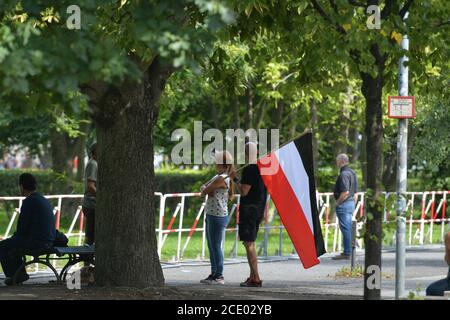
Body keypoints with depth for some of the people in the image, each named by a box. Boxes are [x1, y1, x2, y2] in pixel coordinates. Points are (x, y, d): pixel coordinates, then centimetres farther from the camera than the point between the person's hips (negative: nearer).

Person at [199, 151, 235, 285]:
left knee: (216, 247, -6)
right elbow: (203, 189, 15)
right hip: (211, 215, 10)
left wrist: (206, 189, 6)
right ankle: (214, 274, 21)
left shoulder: (222, 179, -16)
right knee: (211, 247, 14)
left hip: (218, 217, -10)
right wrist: (205, 188, -6)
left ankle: (219, 276, -2)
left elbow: (204, 192, -14)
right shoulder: (218, 177, 15)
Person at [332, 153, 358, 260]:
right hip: (351, 203, 10)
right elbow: (355, 193, 19)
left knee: (345, 229, -7)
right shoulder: (352, 173, 15)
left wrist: (337, 202, -14)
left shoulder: (344, 174, -17)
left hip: (344, 204, -10)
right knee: (348, 229, 14)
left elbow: (345, 192, -26)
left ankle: (347, 253, -5)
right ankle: (348, 252, 18)